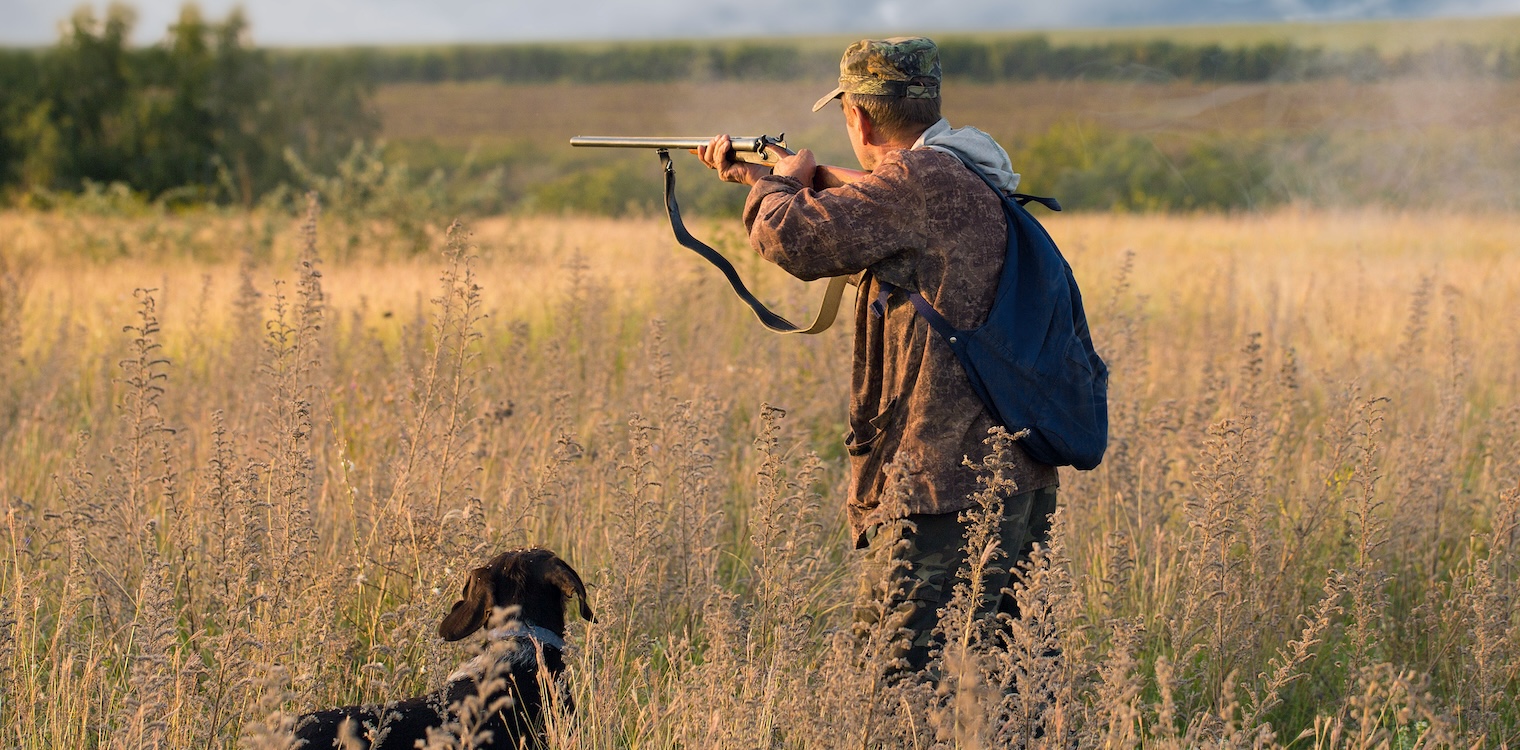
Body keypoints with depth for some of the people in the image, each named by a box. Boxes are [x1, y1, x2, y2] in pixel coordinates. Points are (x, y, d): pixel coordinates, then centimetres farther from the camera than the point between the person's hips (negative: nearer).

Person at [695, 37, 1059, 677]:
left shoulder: (922, 179, -15)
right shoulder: (968, 174, 16)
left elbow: (797, 238, -21)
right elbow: (847, 231, 31)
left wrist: (785, 182, 0)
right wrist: (756, 179, 34)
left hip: (949, 485, -10)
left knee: (892, 677, -10)